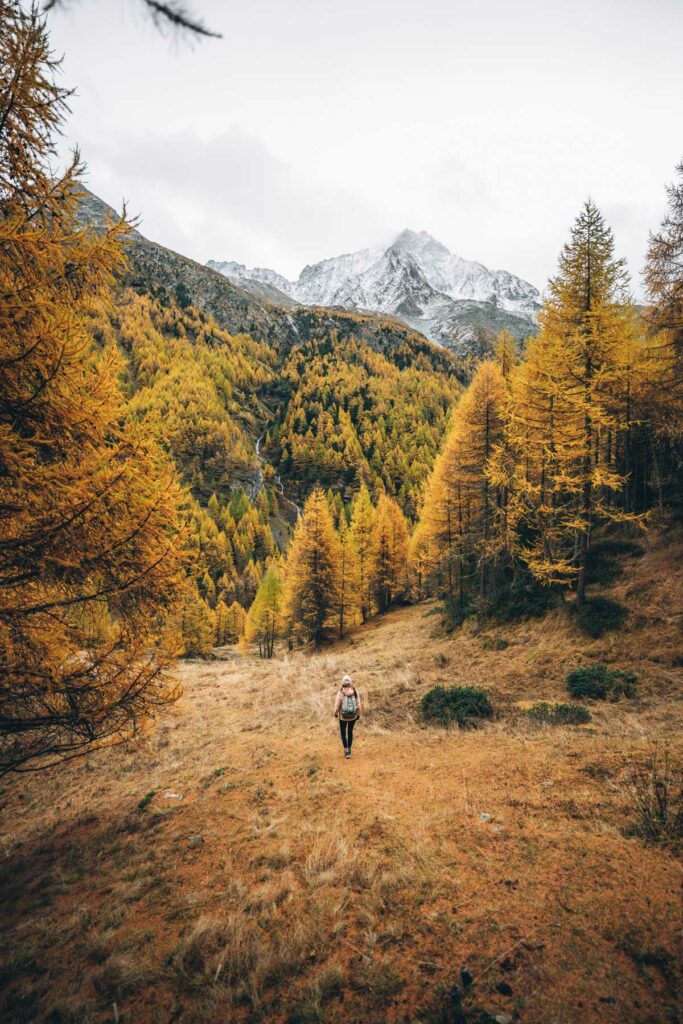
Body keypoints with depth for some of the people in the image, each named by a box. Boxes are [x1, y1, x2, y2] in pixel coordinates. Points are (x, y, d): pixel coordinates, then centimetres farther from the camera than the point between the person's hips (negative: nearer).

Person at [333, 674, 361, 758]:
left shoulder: (340, 693, -23)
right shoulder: (355, 692, -16)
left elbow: (337, 706, -16)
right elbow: (358, 705, -11)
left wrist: (335, 714, 6)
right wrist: (358, 714, 7)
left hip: (343, 717, -2)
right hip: (353, 716, 2)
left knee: (343, 733, 20)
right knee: (350, 731, 27)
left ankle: (346, 750, 7)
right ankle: (349, 749, 37)